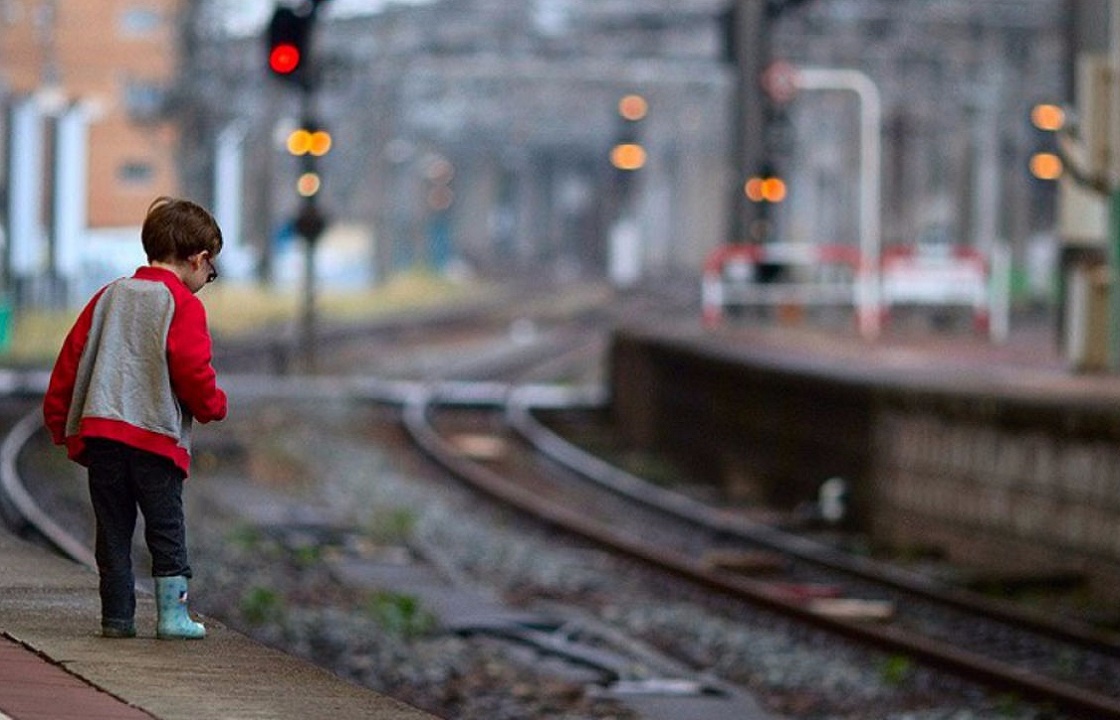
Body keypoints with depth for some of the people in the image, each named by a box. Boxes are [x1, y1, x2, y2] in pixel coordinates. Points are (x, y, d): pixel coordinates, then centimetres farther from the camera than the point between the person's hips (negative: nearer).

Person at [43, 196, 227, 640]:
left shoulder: (109, 296, 13)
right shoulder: (183, 306, -4)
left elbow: (70, 359, 14)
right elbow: (193, 374, -12)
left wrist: (59, 422, 21)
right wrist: (213, 405, 9)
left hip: (98, 432, 5)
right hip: (156, 437, -5)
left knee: (113, 529, 9)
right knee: (166, 529, 3)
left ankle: (117, 616, 9)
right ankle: (172, 615, 0)